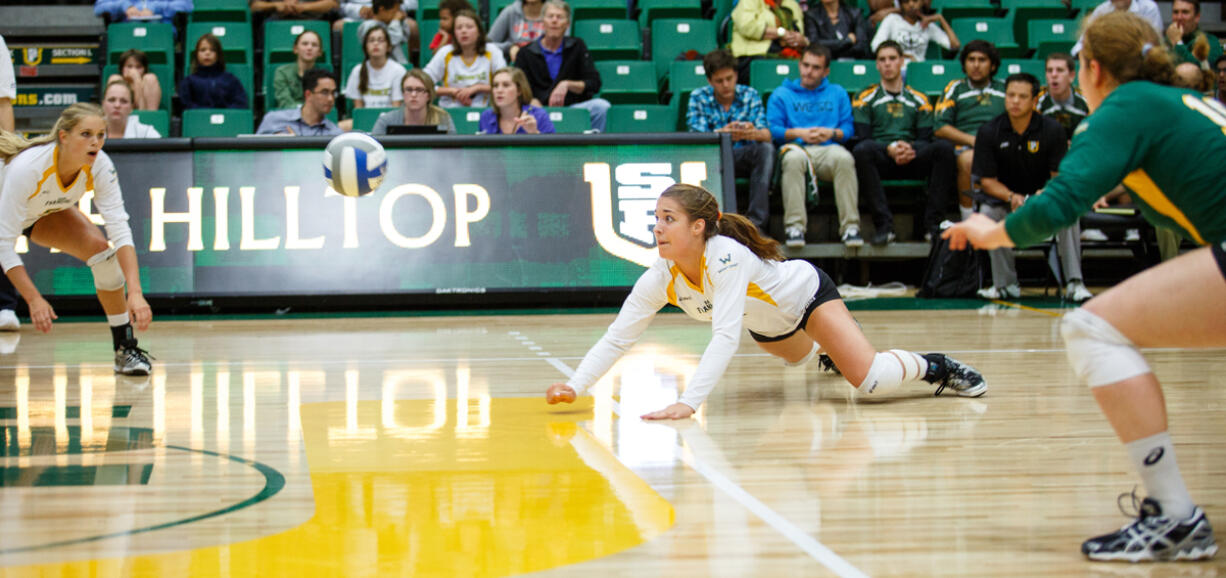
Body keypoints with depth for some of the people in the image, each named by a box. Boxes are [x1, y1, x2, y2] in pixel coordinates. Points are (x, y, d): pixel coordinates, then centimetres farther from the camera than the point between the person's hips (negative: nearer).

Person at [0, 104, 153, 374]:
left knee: (100, 248, -18)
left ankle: (125, 348, -8)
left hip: (48, 212, 3)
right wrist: (34, 300, -43)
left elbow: (120, 230, -31)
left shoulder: (100, 166, -29)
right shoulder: (25, 168, -41)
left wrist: (135, 292, -43)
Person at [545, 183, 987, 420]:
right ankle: (832, 353, 70)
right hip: (766, 323, 7)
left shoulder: (726, 257, -44)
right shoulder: (660, 280, -27)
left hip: (808, 291, -7)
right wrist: (574, 387, -40)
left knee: (871, 380, -22)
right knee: (800, 357, 37)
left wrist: (688, 403, -63)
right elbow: (616, 338, -25)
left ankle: (932, 367, 7)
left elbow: (725, 336, -53)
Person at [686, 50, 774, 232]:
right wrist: (723, 133, -35)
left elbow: (766, 135, -9)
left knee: (767, 148, -30)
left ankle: (756, 222, -35)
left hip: (743, 159, 1)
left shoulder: (750, 95, 3)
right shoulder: (698, 97, 1)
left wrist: (754, 133, -36)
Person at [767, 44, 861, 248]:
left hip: (828, 148, 1)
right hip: (796, 146, -1)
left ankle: (850, 226, -36)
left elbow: (849, 129, 14)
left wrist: (832, 133, -6)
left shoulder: (838, 94, 25)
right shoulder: (781, 94, 20)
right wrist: (799, 133, -7)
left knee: (844, 158, -36)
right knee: (794, 158, -40)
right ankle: (795, 226, -41)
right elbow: (772, 129, 8)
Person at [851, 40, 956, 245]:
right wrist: (889, 149, -14)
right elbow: (863, 137, 3)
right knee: (861, 151, -37)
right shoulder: (866, 98, 15)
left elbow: (925, 138, 12)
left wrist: (910, 149, -11)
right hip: (880, 159, -1)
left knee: (945, 150, -29)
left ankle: (933, 223, -29)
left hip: (913, 161, 2)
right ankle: (884, 225, -40)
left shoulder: (918, 100, 21)